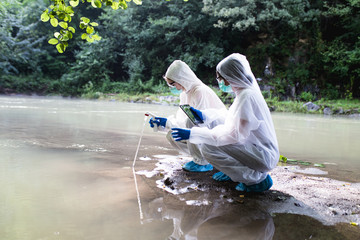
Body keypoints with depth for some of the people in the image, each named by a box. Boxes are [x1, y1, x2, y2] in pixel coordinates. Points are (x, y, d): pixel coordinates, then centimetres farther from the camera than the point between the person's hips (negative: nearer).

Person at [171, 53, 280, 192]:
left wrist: (193, 134, -24)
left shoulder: (247, 95, -21)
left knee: (207, 147, -21)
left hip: (265, 156, -10)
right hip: (254, 148, 10)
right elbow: (232, 118, 20)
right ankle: (232, 172, 14)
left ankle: (257, 177, -10)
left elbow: (234, 135, -25)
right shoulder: (244, 92, 8)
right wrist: (205, 116, 12)